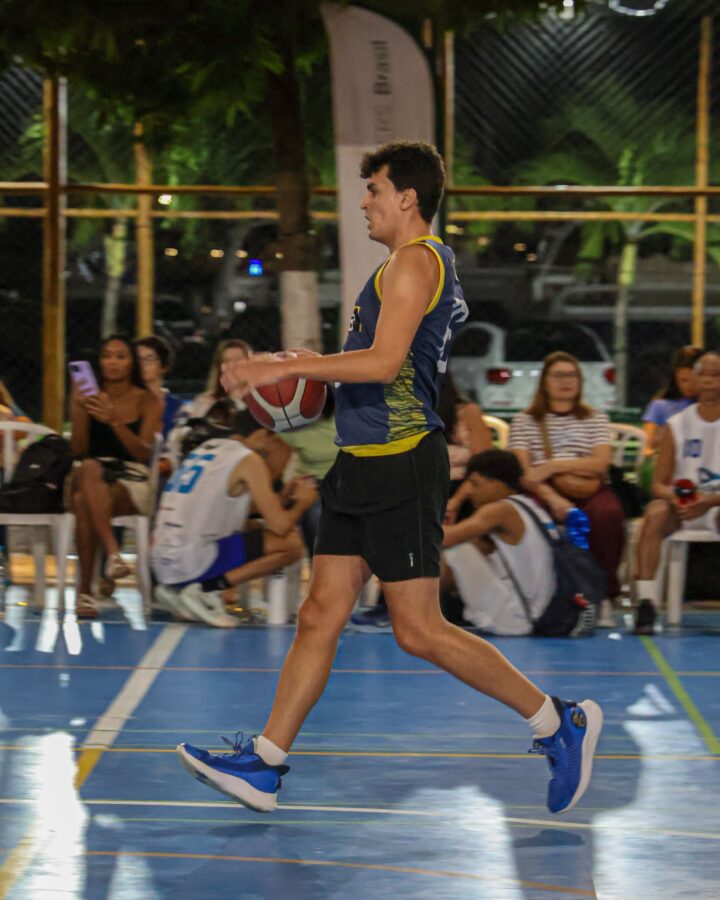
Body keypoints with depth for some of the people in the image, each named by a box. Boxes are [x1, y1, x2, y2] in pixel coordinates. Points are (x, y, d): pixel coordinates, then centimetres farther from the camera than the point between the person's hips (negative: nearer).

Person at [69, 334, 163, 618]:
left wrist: (115, 421, -21)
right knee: (90, 469, -39)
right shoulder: (86, 396, 12)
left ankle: (85, 589, -40)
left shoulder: (147, 402, 7)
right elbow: (78, 451, 3)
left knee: (85, 502, -37)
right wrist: (80, 411, -12)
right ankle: (112, 551, -54)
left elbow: (145, 454, -7)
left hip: (132, 483, -2)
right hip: (88, 480, 2)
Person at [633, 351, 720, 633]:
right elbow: (658, 483, 6)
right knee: (655, 513, -32)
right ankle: (646, 602, -37)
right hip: (681, 504, 2)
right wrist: (673, 496, -18)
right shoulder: (676, 425, 7)